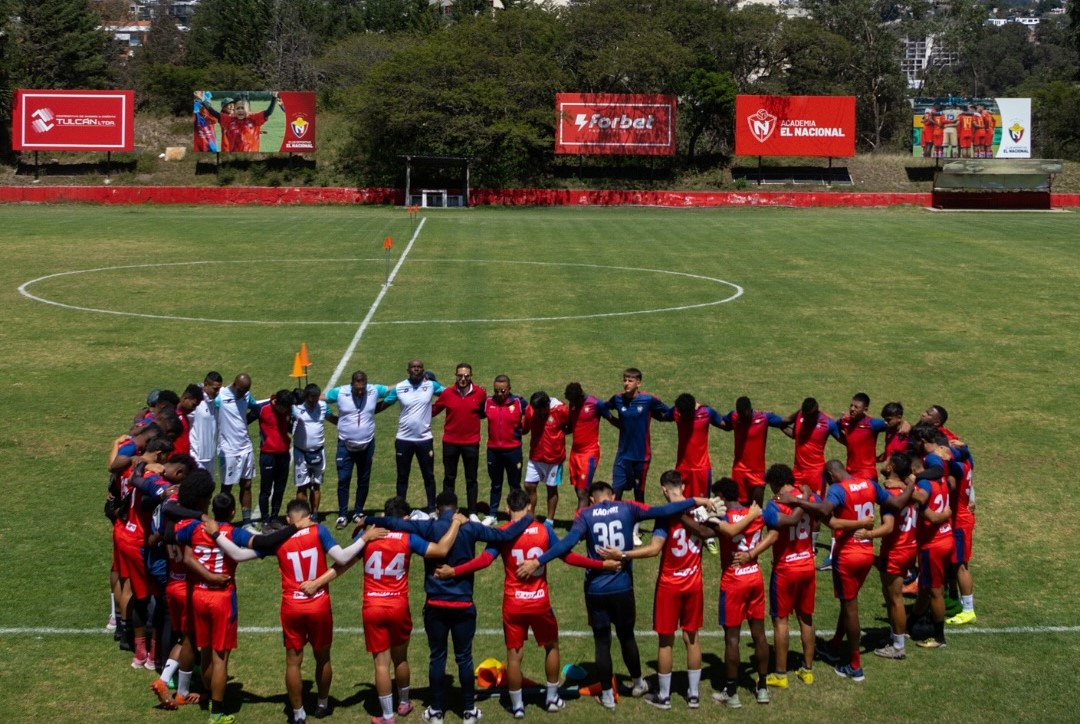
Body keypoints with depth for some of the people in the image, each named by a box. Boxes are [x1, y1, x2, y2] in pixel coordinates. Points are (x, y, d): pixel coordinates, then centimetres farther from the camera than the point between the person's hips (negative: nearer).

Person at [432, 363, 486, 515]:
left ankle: (472, 513, 17)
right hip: (450, 442, 1)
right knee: (449, 478, 11)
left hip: (471, 443, -1)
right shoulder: (447, 393, -5)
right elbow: (434, 410, 6)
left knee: (471, 479, 9)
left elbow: (484, 411, 12)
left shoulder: (480, 393, -6)